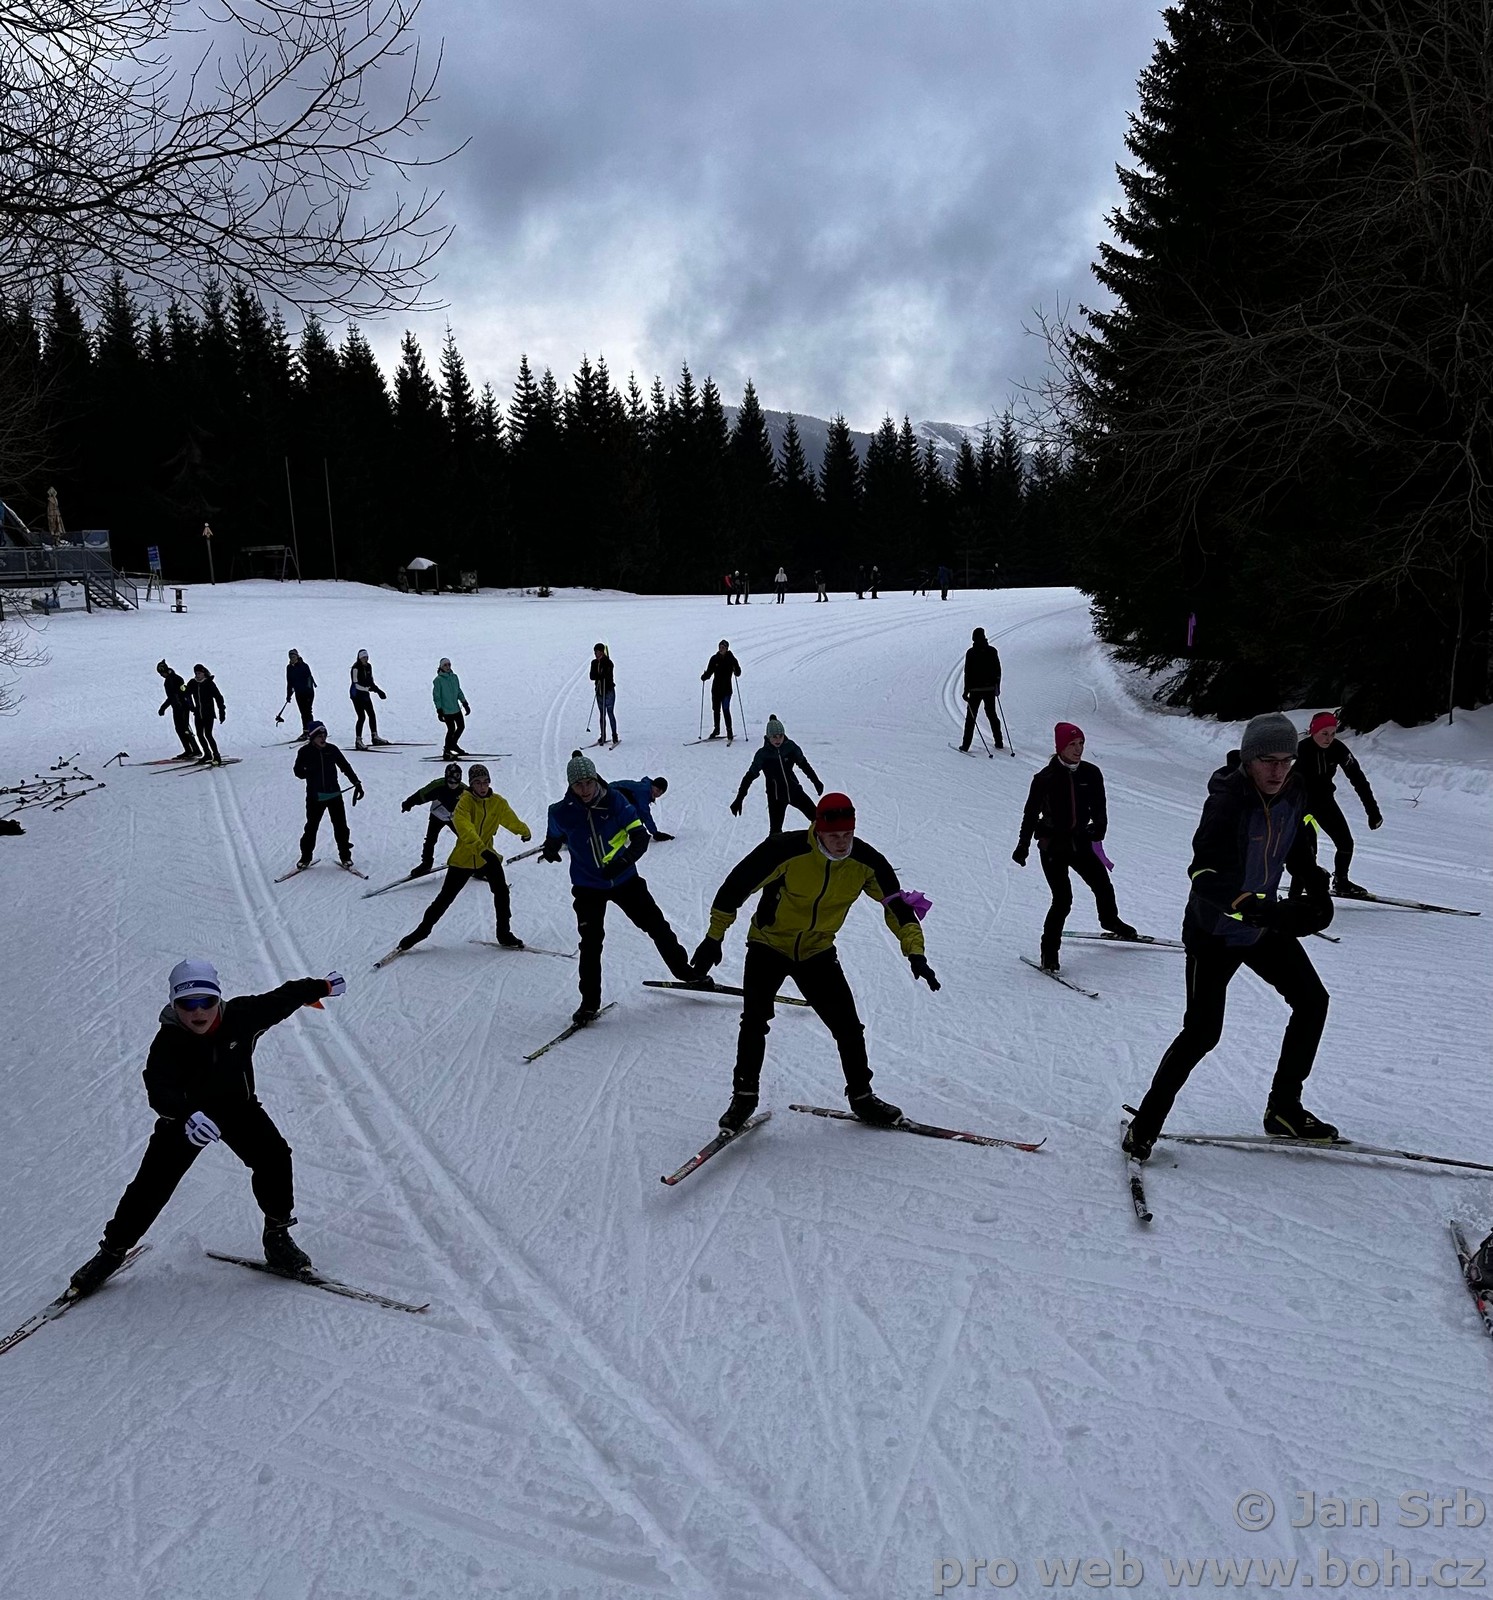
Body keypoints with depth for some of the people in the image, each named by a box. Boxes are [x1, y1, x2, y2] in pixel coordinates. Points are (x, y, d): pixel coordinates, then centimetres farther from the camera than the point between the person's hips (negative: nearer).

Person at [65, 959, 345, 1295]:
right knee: (153, 1182, -4)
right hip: (185, 1116, -1)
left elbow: (280, 1000, -4)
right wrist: (188, 1116, -60)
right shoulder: (167, 1042, -27)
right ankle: (112, 1249, 21)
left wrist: (321, 987, 9)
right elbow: (159, 1089, -40)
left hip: (238, 1106, 2)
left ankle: (277, 1234, 4)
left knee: (273, 1156, -16)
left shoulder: (240, 1017, -21)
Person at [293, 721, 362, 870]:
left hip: (334, 795, 2)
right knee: (311, 827, 4)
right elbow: (298, 771, 4)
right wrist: (309, 772, -17)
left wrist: (357, 783, 5)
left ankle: (345, 856, 17)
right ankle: (306, 857, 19)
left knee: (341, 826, 3)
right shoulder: (305, 752, -3)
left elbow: (345, 767, 9)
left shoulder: (332, 750, 1)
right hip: (315, 797, -1)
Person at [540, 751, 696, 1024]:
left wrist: (624, 861, -31)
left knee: (657, 925, 8)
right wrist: (550, 850, -5)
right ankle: (589, 1002, 8)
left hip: (624, 879, 1)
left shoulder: (615, 800, -15)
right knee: (591, 943, -6)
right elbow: (554, 837, 12)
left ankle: (684, 971, 28)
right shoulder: (562, 812, -12)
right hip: (588, 886, 0)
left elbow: (641, 837, -18)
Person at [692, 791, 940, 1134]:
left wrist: (915, 952, -13)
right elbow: (737, 885, -18)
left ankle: (861, 1096, 19)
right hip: (769, 945, -3)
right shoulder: (786, 850, -27)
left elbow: (896, 903, -4)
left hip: (817, 952, 3)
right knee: (754, 1019, -15)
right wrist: (714, 937, -14)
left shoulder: (866, 862, -16)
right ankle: (744, 1095, 5)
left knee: (847, 1025, -2)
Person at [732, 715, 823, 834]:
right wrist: (739, 800, -14)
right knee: (776, 831, -4)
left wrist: (816, 782, 14)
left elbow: (804, 764, 8)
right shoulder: (763, 754, -14)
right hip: (776, 796, -3)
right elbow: (750, 776, -10)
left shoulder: (790, 747, -8)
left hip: (794, 790, 3)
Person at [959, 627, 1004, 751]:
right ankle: (999, 742, 16)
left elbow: (967, 672, -9)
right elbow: (998, 670, 6)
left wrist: (966, 690, -5)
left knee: (971, 716, 2)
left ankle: (966, 744, -2)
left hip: (975, 689, -3)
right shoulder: (992, 651, 1)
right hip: (990, 688, 3)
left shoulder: (971, 653, -9)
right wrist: (997, 685, 17)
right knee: (991, 714, 16)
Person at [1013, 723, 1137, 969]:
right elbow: (1031, 813, -5)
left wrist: (1099, 827, -16)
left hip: (1080, 840, 4)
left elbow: (1099, 806, 4)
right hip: (1053, 845, -4)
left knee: (1103, 886, 15)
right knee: (1063, 899, -12)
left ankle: (1110, 921, 47)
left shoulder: (1091, 774, -2)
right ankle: (1049, 951, 3)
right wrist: (1023, 846, -6)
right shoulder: (1046, 778, -12)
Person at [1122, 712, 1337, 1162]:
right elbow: (1205, 874, -38)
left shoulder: (1294, 795, -6)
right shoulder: (1227, 800, -28)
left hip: (1264, 926, 7)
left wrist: (1315, 891, -7)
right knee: (1203, 1031, -7)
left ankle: (1283, 1109, 27)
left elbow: (1301, 850, 12)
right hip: (1214, 932, -7)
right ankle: (1146, 1123, 8)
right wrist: (1265, 910, -48)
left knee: (1312, 1002, 12)